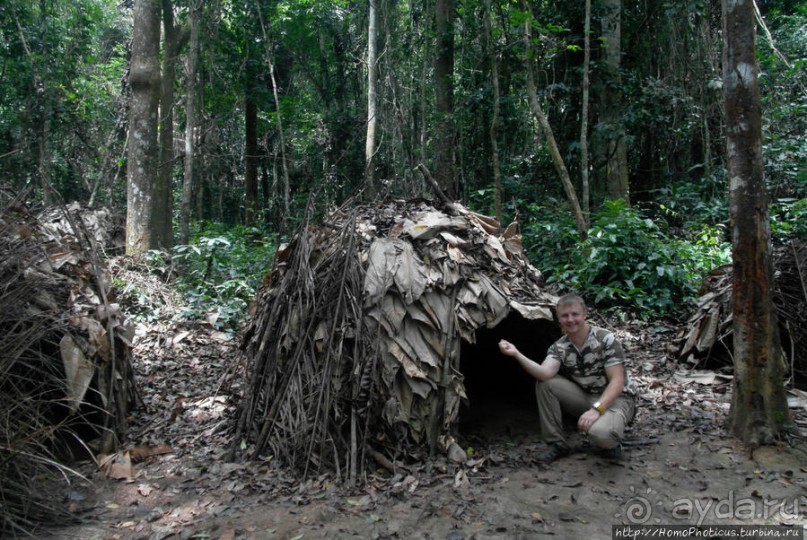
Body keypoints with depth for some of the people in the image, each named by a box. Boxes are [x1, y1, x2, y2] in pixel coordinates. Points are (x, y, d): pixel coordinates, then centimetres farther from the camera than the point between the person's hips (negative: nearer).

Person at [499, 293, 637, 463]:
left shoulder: (606, 339, -18)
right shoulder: (559, 348, -6)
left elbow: (617, 381, -21)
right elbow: (544, 373, -27)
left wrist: (597, 409, -34)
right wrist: (516, 354, -39)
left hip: (615, 398, -4)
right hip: (585, 398, 5)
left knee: (599, 432, -37)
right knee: (545, 384, -17)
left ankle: (610, 441, 3)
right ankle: (557, 443, -6)